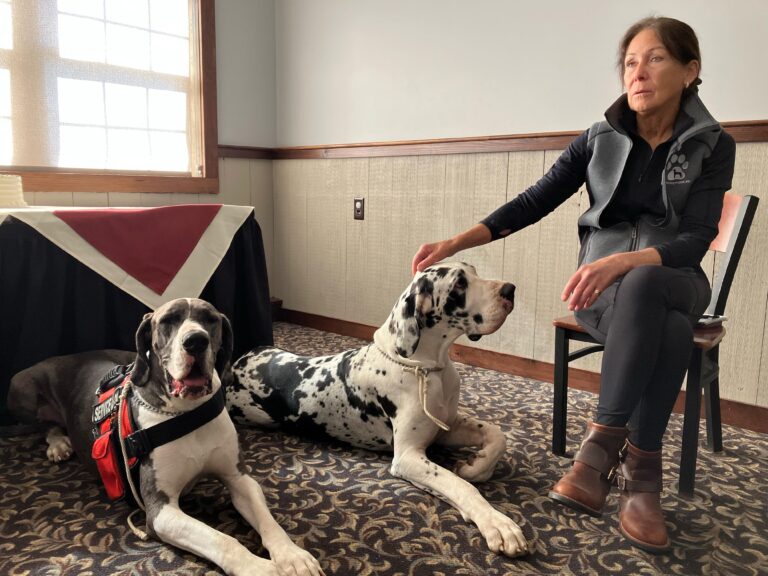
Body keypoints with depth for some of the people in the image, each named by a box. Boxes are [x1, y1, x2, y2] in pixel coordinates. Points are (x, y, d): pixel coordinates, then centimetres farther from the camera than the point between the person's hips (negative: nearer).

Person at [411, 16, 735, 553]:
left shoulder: (713, 146, -2)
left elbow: (697, 239, -13)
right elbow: (533, 202, -3)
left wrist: (625, 261, -35)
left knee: (643, 285, -40)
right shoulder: (600, 140, 2)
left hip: (674, 278, 0)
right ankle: (641, 471, -28)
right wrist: (456, 242, -16)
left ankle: (603, 442, -34)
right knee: (670, 330, -36)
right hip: (603, 281, 0)